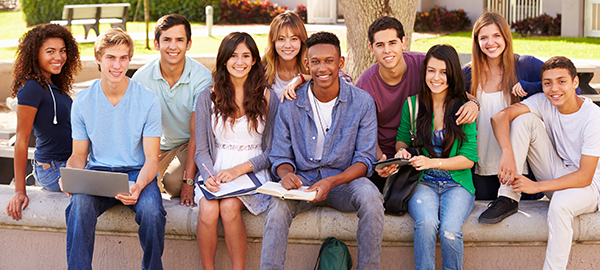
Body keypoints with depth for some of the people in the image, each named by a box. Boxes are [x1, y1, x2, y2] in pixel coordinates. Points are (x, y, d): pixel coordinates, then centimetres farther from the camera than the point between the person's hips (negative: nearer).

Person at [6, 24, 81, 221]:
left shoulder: (54, 85, 9)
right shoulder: (31, 88, -18)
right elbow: (22, 140, -18)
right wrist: (20, 191, -18)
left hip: (68, 163, 9)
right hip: (53, 171, -9)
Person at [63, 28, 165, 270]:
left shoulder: (148, 100, -5)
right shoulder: (82, 102, 2)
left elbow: (151, 158, -5)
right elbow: (79, 154, 10)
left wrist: (138, 186, -26)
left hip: (137, 172, -1)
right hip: (98, 171, 1)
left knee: (151, 210, -32)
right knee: (79, 206, -33)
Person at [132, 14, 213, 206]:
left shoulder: (202, 77, -19)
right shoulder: (141, 77, -11)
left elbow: (196, 132, -20)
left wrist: (188, 180, -27)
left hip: (189, 144, -4)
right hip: (159, 145, 4)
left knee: (173, 181, -29)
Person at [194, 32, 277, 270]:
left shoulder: (268, 98, 5)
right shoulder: (207, 98, 8)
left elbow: (271, 151, 3)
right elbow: (201, 150, 7)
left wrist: (239, 170, -12)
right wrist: (208, 176, -14)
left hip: (253, 173, -1)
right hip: (216, 173, 1)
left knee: (229, 206, -31)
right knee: (208, 210, -30)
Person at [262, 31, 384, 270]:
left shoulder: (362, 102, -3)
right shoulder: (290, 105, 1)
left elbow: (365, 160, -5)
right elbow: (280, 156, 6)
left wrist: (331, 182, -23)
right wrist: (286, 174, -21)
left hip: (345, 181, 0)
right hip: (302, 181, 1)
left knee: (370, 197, -33)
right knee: (278, 204, -32)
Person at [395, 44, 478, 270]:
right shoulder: (413, 104, 5)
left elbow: (469, 158, -2)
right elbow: (402, 139, 18)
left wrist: (432, 162, -14)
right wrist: (402, 151, -6)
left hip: (457, 184, -1)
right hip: (423, 183, 1)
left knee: (450, 230, -29)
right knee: (427, 222, -32)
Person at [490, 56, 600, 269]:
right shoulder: (544, 103, -8)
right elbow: (499, 117, -20)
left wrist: (537, 186, -28)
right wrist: (507, 153, -36)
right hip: (555, 172, 5)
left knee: (560, 203, -42)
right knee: (524, 118, -14)